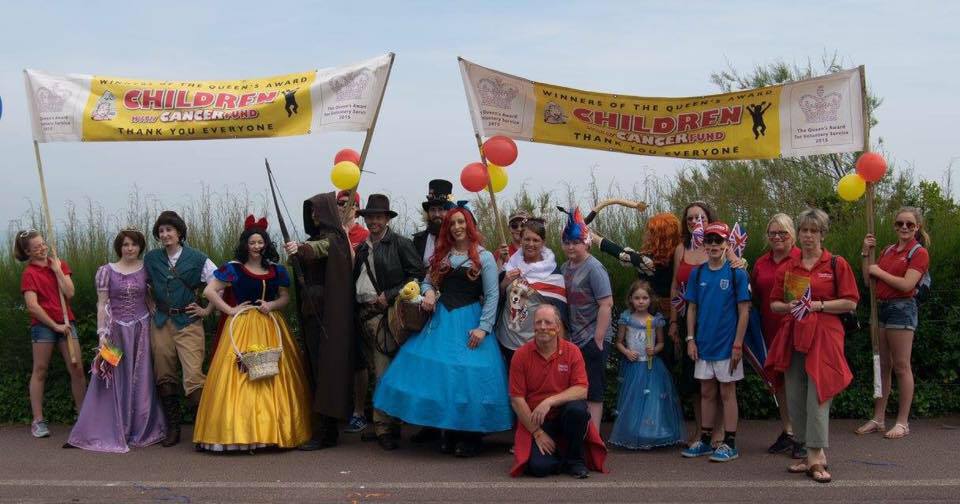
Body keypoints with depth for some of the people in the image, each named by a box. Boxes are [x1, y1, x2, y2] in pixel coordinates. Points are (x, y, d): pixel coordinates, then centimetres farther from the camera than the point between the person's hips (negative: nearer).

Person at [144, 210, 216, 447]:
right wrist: (152, 307, 12)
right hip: (161, 323, 4)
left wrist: (207, 310, 0)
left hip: (188, 323, -4)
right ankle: (172, 428, 16)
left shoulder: (196, 258, -2)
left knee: (194, 375, -15)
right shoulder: (151, 258, 7)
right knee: (165, 377, 6)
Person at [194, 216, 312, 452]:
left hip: (271, 326, 3)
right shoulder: (233, 268, 0)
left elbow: (285, 297, 14)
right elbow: (209, 291, -2)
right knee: (240, 378, -9)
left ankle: (274, 430, 6)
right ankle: (240, 430, -5)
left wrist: (272, 305, -6)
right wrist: (230, 310, -7)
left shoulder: (277, 270, 11)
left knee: (275, 378, -1)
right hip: (242, 326, -3)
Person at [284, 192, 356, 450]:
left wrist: (300, 247, -51)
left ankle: (322, 433, -8)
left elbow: (320, 248, -34)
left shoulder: (333, 238, -10)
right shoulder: (318, 236, 19)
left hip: (328, 312, -9)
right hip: (312, 310, 9)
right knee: (317, 366, 10)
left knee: (324, 367, -9)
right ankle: (328, 431, 14)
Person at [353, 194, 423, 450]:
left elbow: (417, 275, -9)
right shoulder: (362, 248, 17)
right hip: (364, 315, 6)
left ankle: (384, 428, -3)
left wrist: (389, 295, -13)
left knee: (384, 374, -9)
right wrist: (357, 308, 9)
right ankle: (386, 425, 15)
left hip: (384, 316, -6)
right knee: (376, 371, 9)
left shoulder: (400, 244, -3)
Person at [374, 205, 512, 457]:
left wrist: (483, 328, -15)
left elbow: (492, 295, -6)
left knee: (468, 376, -4)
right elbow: (427, 281, 19)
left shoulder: (484, 257, -2)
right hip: (441, 320, 4)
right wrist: (429, 292, -5)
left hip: (469, 322, -4)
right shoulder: (441, 254, 12)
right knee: (441, 374, 2)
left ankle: (470, 437, 7)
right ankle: (449, 433, 12)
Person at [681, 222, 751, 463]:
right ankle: (705, 441, 22)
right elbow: (692, 309, 8)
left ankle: (730, 444, 11)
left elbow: (744, 311, -9)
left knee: (727, 393, 3)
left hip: (727, 344, -4)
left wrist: (738, 344, -12)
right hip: (703, 344, 4)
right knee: (706, 393, 12)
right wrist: (690, 339, 2)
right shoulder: (697, 273, 4)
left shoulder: (737, 273, -8)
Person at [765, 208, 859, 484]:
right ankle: (816, 454, 15)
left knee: (817, 395, -11)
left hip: (823, 337, -5)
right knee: (795, 399, 4)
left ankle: (815, 458, -8)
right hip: (793, 337, 5)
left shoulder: (836, 264, 2)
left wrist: (818, 305, -11)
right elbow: (774, 303, 17)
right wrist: (789, 306, -3)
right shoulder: (787, 267, 13)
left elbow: (850, 303, -2)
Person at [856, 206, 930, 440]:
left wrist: (880, 272, -8)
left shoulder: (919, 252, -3)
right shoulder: (888, 251, 15)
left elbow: (907, 284, -16)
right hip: (880, 307, 7)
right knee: (882, 366, 10)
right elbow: (868, 280, 11)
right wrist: (866, 253, 4)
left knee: (901, 367, -4)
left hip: (902, 309, -7)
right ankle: (878, 419, 15)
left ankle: (903, 422, 2)